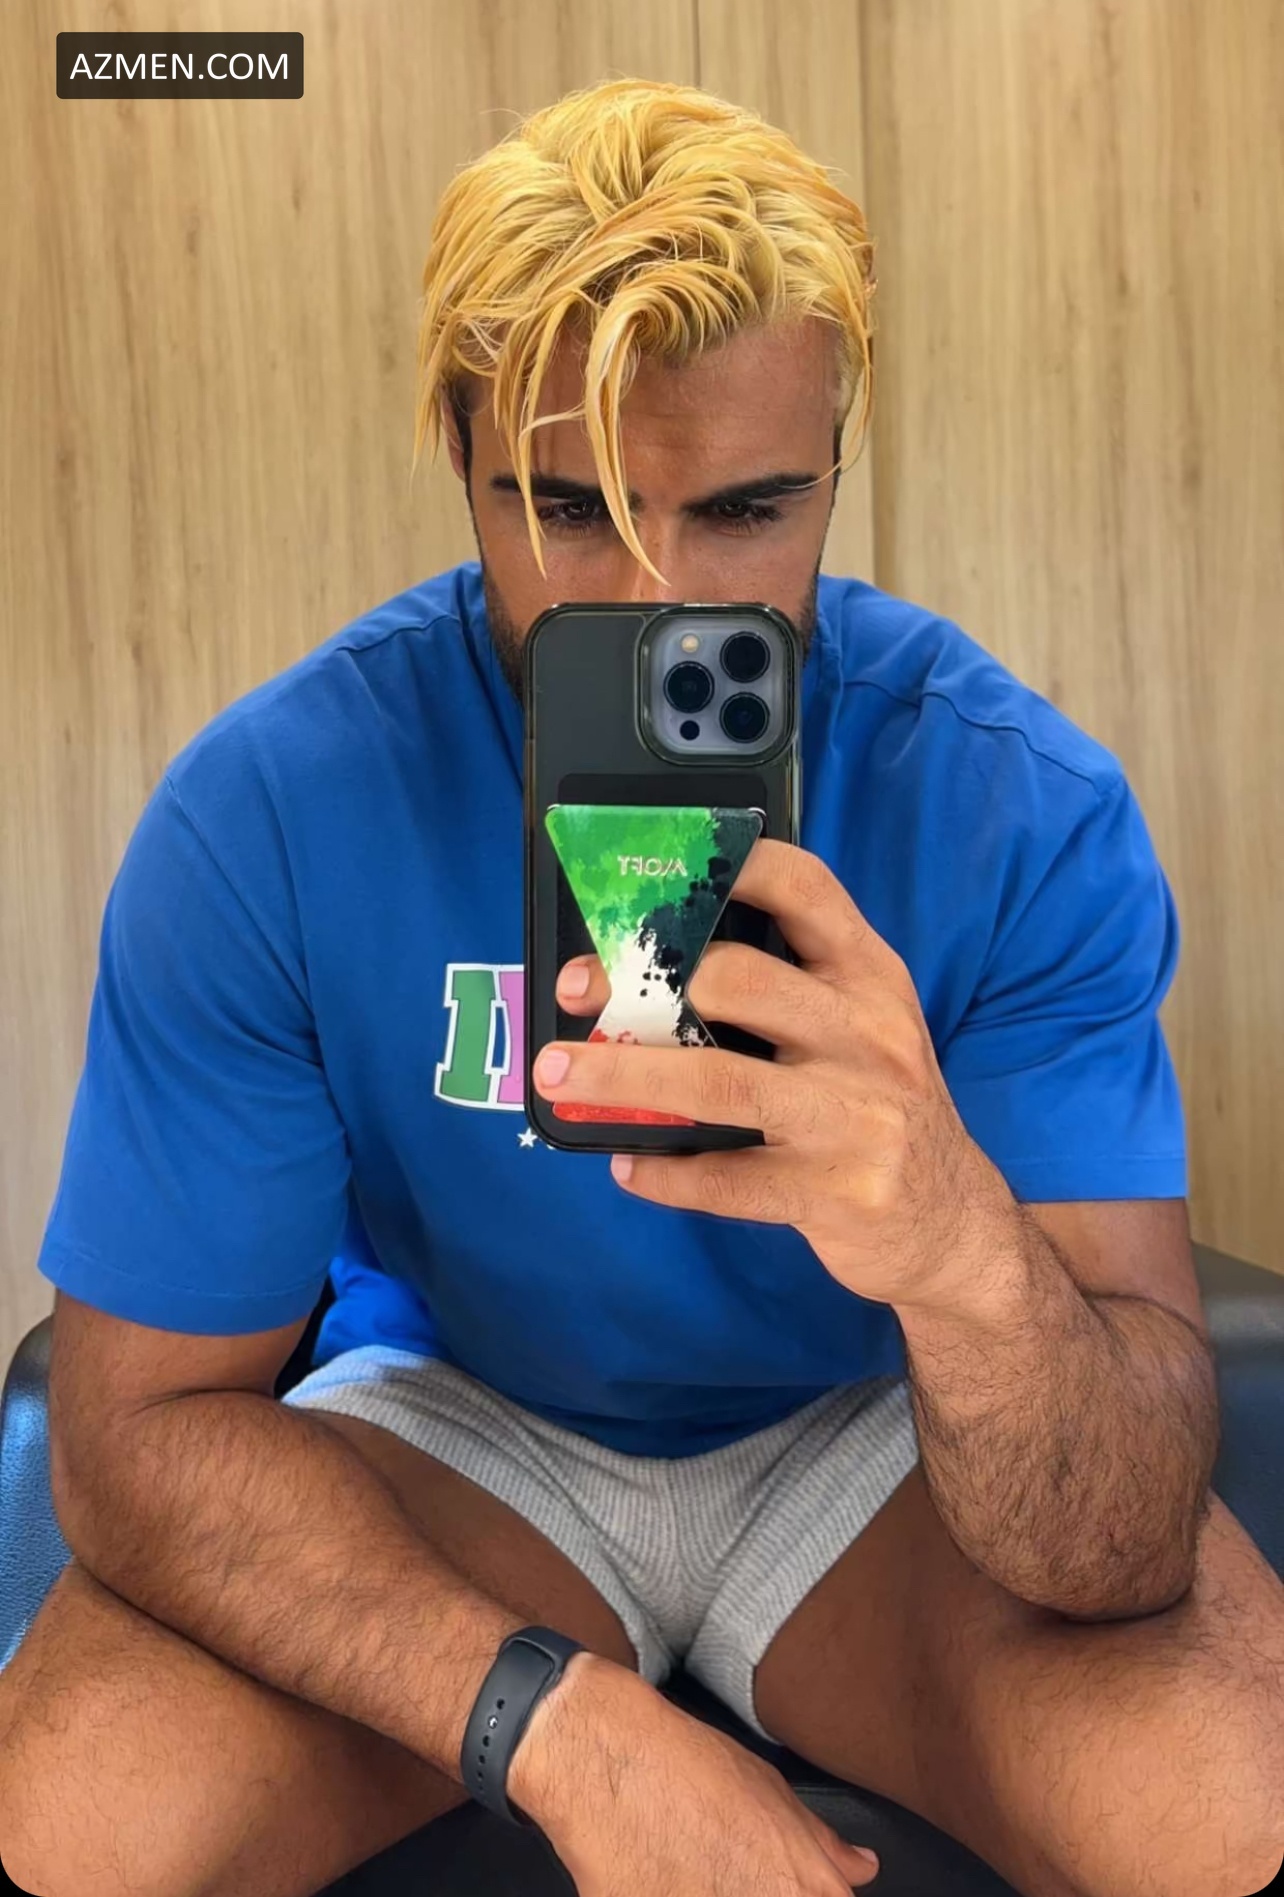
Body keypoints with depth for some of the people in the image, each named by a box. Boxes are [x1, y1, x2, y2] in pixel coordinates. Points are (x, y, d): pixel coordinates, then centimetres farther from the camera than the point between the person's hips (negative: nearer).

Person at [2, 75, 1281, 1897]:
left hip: (871, 1437, 1)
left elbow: (1124, 1560, -24)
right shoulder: (267, 811, -19)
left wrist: (968, 1251, -47)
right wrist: (556, 1721, -28)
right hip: (459, 1421, 1)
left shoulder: (1026, 806, -20)